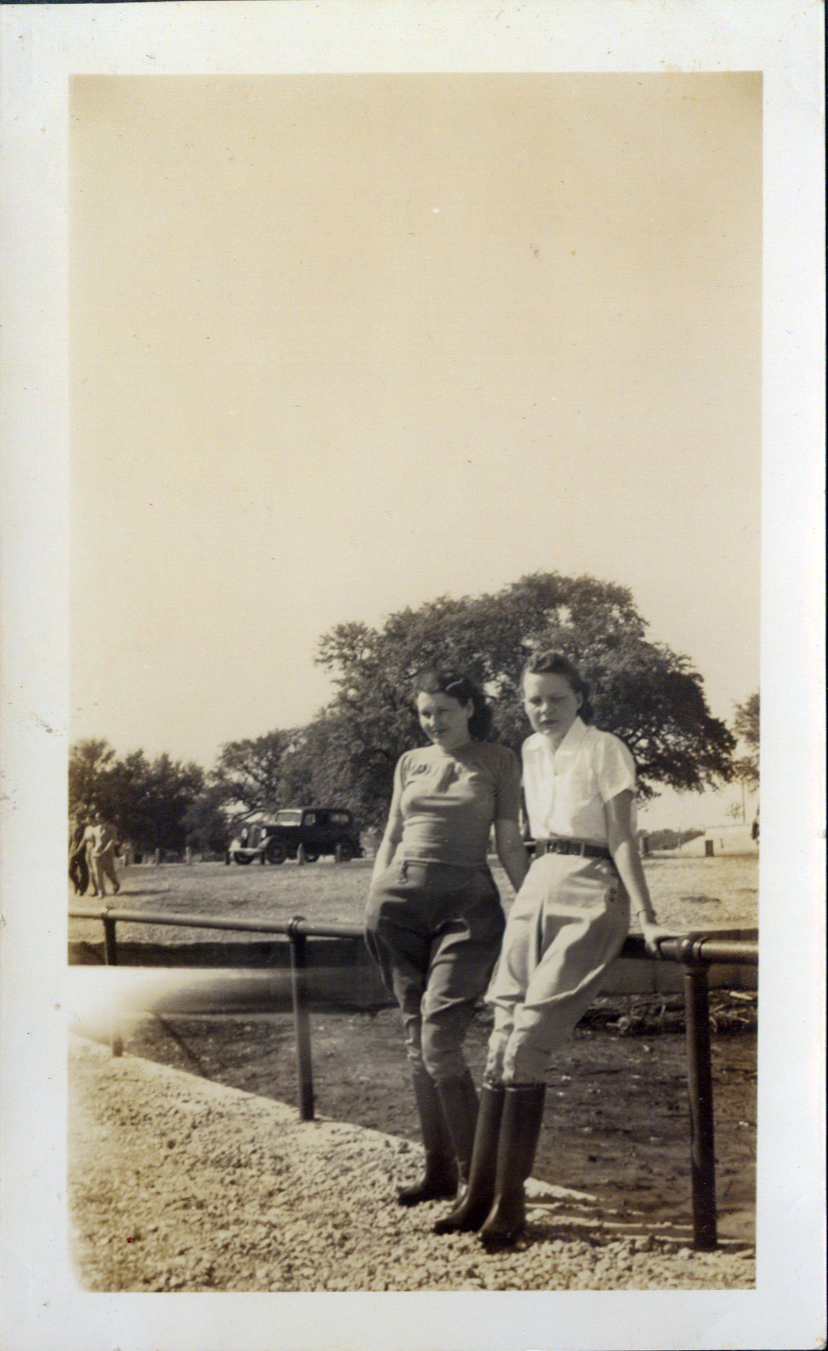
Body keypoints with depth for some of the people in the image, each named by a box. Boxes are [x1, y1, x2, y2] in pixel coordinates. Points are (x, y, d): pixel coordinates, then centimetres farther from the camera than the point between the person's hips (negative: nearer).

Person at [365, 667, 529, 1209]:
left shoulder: (498, 761, 6)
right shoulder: (410, 763, 16)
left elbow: (510, 845, 4)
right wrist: (374, 901, 12)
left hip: (467, 904, -4)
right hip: (402, 899, 4)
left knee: (440, 1042, -14)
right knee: (417, 1042, 6)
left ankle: (476, 1176, -5)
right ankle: (438, 1170, 16)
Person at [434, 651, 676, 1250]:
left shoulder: (605, 750, -4)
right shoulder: (532, 751, 16)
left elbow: (622, 840, -8)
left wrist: (646, 917, -15)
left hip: (591, 897, -6)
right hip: (537, 890, 7)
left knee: (528, 1041, -15)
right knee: (503, 1039, -2)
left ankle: (510, 1202, -9)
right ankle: (480, 1194, 2)